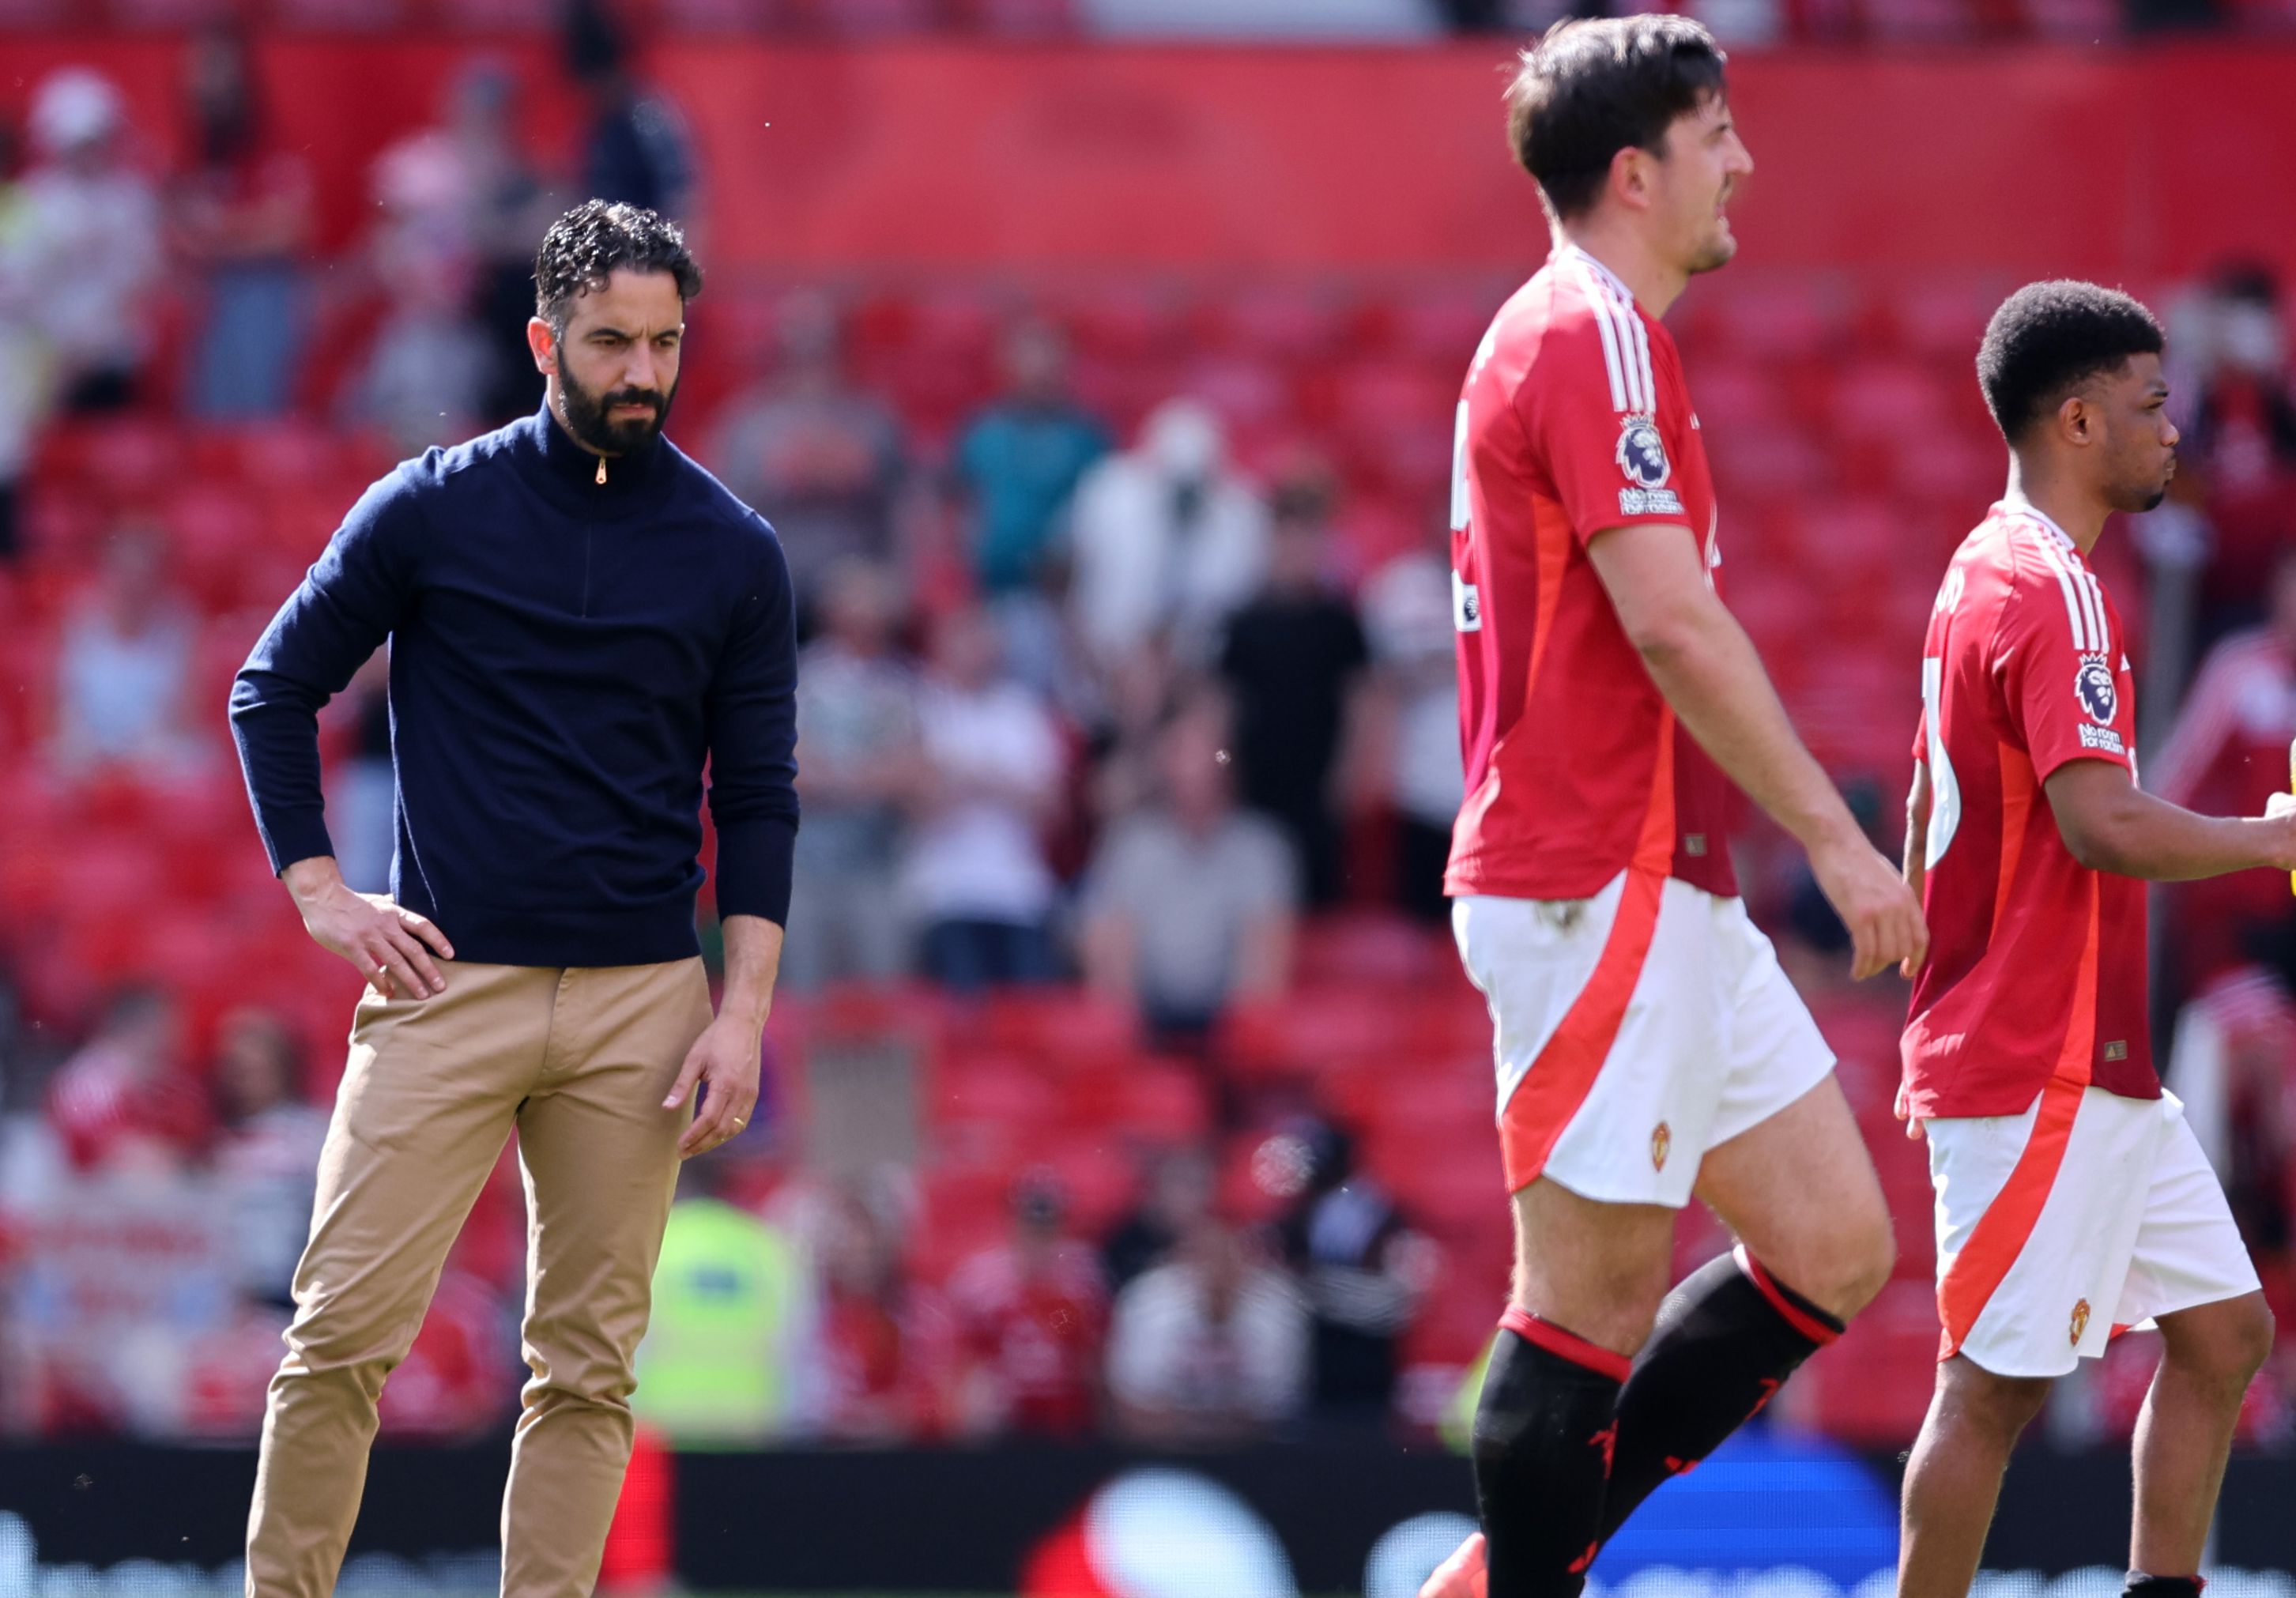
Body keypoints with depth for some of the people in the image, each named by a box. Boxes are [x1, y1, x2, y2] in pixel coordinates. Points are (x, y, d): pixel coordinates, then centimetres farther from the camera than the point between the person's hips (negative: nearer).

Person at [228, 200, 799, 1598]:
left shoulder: (732, 553, 7)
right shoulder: (432, 510, 2)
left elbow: (758, 796, 9)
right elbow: (275, 689, 9)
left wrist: (745, 1011, -1)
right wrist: (320, 893, -1)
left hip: (639, 1005, 2)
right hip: (446, 985, -2)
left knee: (592, 1364, 2)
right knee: (345, 1331, -8)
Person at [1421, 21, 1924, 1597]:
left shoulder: (1571, 334, 19)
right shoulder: (1597, 337, -13)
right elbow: (1673, 625, -21)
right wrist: (1839, 838, -18)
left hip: (1669, 899, 10)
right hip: (1602, 891, -10)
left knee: (1836, 1247, 9)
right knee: (1598, 1295, -6)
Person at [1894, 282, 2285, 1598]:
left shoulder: (1987, 574, 15)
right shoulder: (2053, 591, -16)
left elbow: (1925, 810, 21)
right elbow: (2100, 820, -27)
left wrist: (1936, 1016, 25)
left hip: (2096, 1070, 10)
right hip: (2045, 1077, -10)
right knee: (1998, 1380, -6)